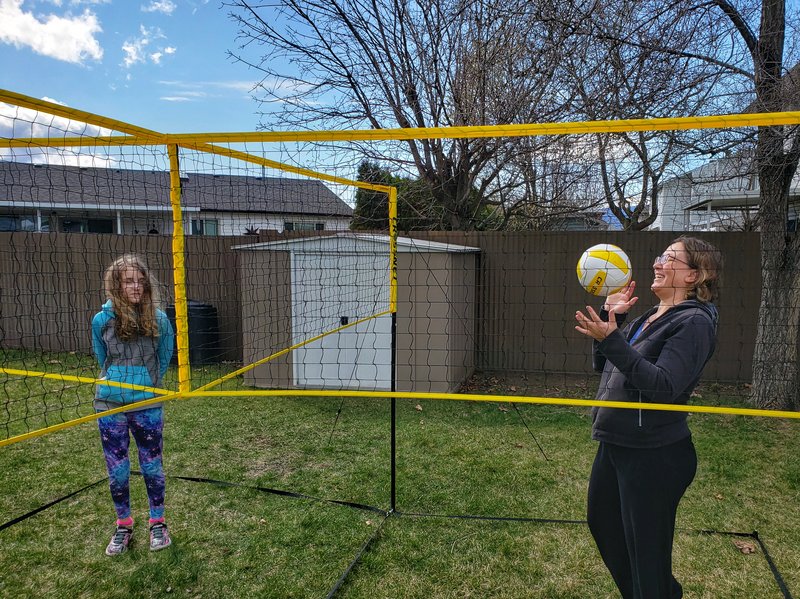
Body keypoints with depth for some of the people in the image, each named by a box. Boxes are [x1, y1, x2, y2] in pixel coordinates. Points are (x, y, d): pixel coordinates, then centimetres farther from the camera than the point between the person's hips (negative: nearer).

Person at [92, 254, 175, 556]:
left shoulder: (158, 319, -6)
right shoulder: (102, 320, -5)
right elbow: (103, 361, 10)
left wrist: (146, 382, 9)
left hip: (148, 406, -1)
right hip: (110, 406, 1)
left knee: (152, 467, 9)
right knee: (117, 471, 11)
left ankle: (158, 524, 28)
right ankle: (124, 526, 31)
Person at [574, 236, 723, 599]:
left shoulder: (693, 322, -15)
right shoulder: (648, 318, 11)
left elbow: (665, 386, -25)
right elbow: (603, 365, 13)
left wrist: (612, 340, -31)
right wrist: (609, 317, 2)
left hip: (655, 455, -9)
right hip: (615, 444, 9)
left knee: (645, 547, 4)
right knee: (601, 522, 23)